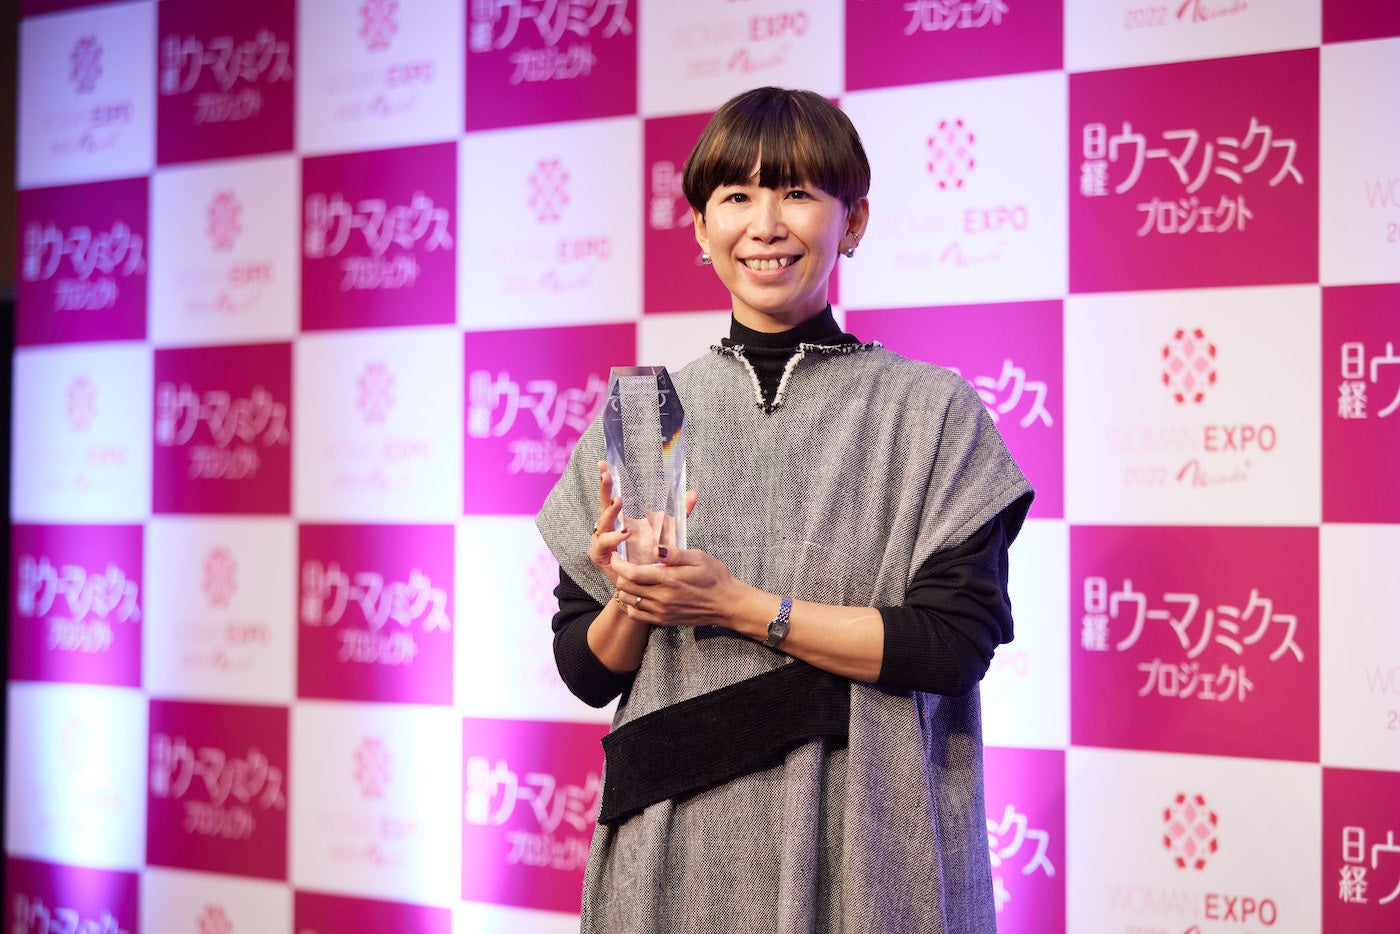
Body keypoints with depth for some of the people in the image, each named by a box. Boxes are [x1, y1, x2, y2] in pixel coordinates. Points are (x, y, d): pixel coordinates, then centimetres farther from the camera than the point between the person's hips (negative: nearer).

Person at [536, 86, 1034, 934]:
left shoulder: (933, 411, -1)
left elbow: (957, 643, -10)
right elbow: (586, 673, 8)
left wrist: (740, 606, -15)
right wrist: (632, 602, -13)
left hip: (866, 851, -2)